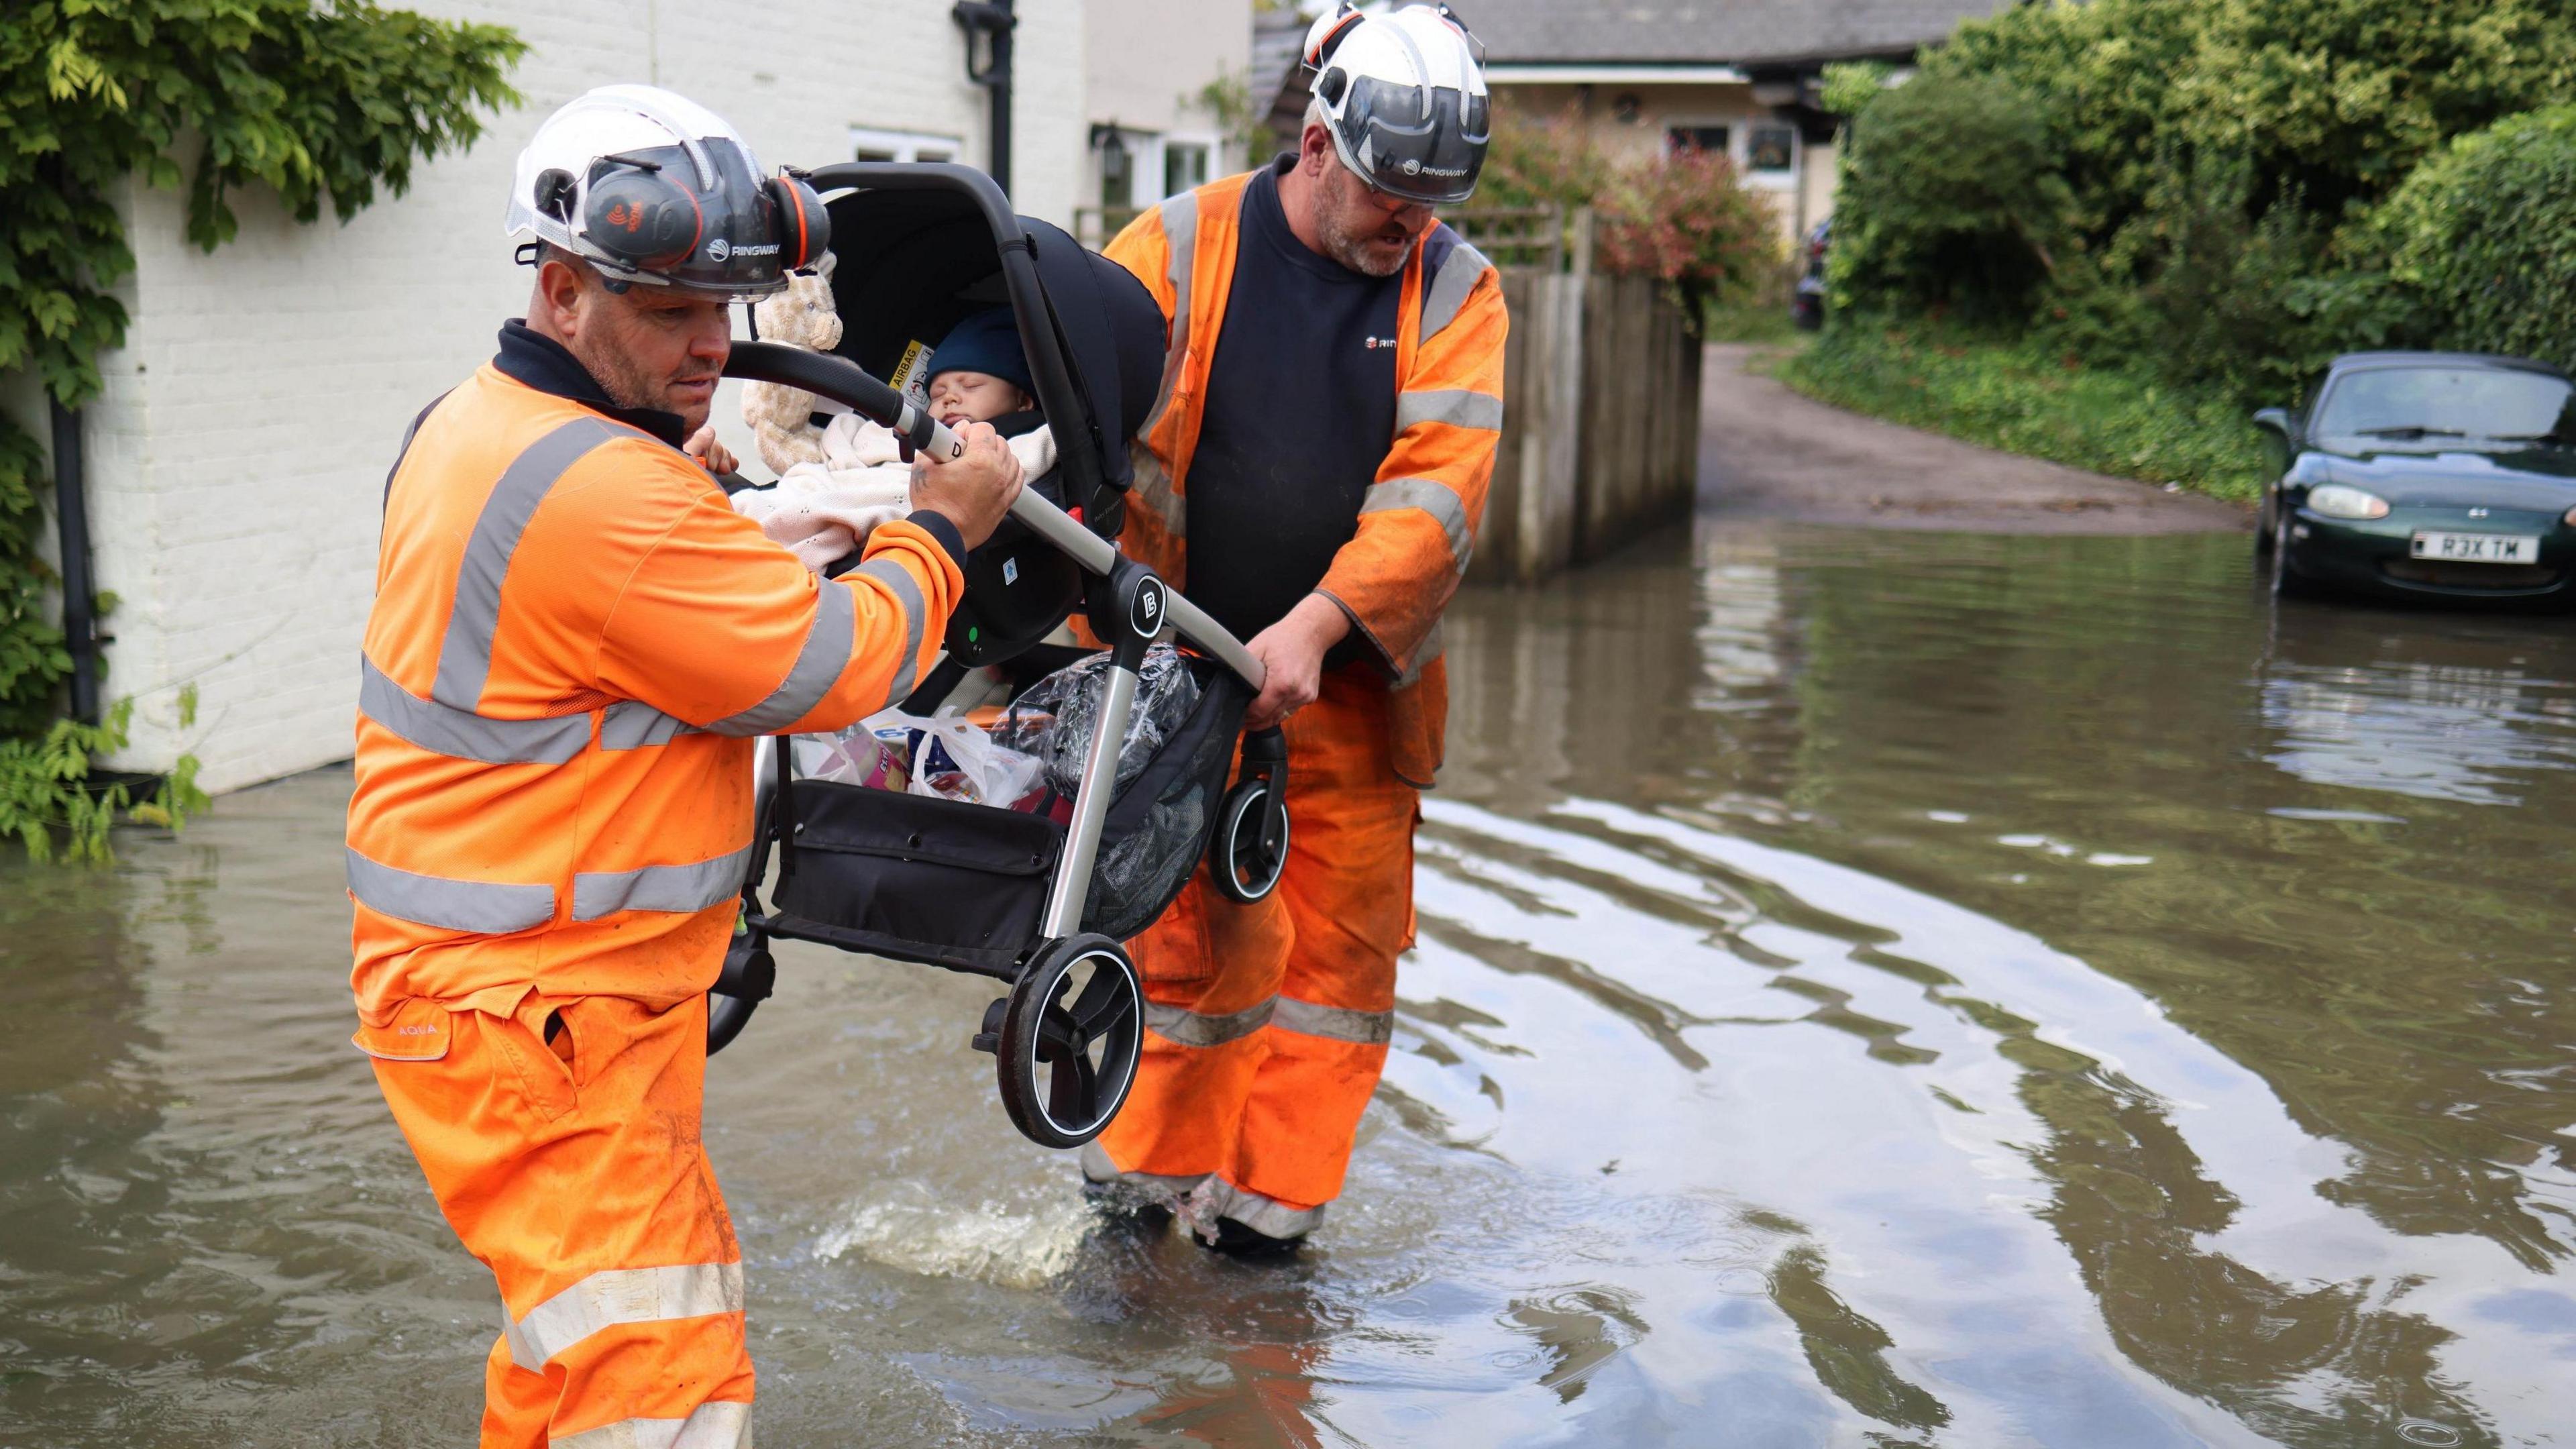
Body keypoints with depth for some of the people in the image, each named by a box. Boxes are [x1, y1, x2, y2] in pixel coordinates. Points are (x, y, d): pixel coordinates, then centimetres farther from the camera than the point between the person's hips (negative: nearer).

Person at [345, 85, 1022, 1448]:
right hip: (529, 1013, -11)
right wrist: (941, 529, -4)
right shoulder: (598, 495, -25)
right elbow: (833, 668, -19)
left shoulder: (473, 421, 8)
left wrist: (680, 484, 21)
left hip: (520, 980, 11)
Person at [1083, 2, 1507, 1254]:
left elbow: (1437, 488, -10)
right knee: (1189, 936, 0)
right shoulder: (1177, 252, -2)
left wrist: (1314, 627, -22)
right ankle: (1142, 1184, 21)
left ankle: (1274, 1203, 22)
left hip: (1348, 684, 2)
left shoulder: (1455, 293, 1)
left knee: (1341, 942, 6)